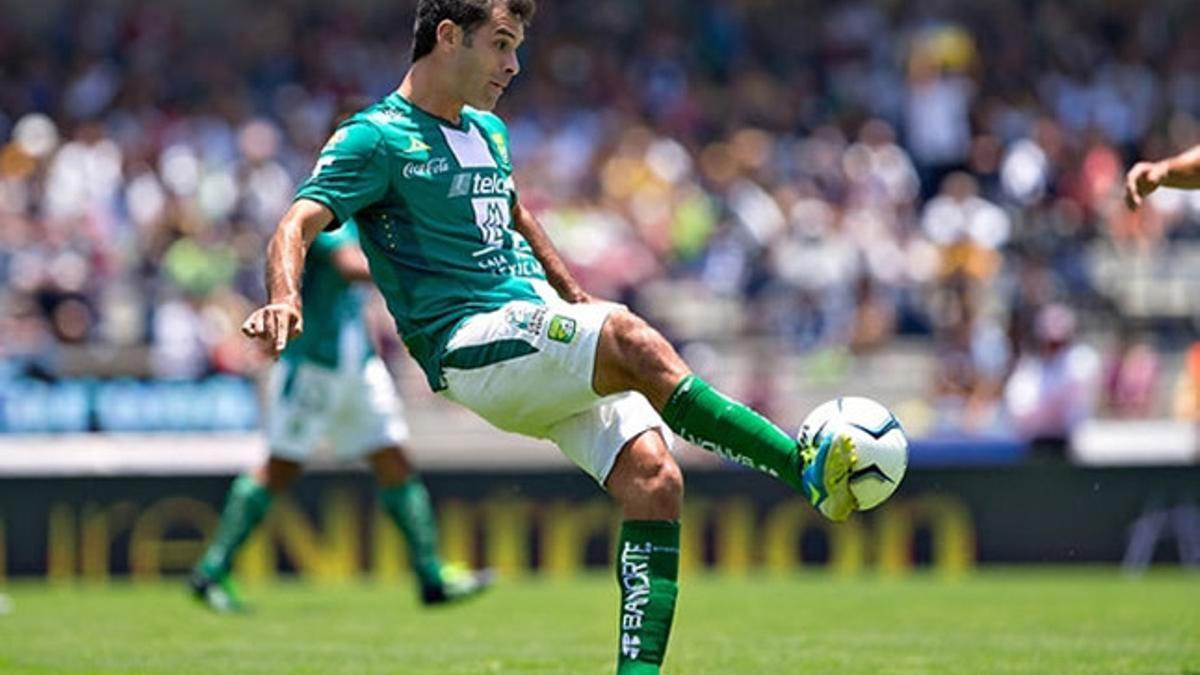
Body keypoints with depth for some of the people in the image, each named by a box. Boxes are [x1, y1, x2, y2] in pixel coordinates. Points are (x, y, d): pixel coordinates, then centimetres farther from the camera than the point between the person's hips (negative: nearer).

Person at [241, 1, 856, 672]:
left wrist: (573, 292, 33)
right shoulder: (377, 138, -2)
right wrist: (285, 299, -33)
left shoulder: (489, 133, 22)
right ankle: (805, 468, -35)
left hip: (550, 343, 8)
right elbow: (299, 223, -13)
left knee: (653, 477, -15)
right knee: (630, 336, -32)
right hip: (472, 347, -8)